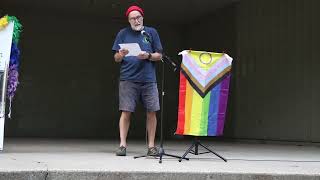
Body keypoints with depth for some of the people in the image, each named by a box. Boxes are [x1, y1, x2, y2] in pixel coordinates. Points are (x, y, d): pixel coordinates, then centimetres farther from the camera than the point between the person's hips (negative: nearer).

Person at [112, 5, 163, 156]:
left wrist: (148, 56, -10)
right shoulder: (123, 33, 10)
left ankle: (151, 146, 9)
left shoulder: (151, 32, 11)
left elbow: (159, 55, 9)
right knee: (126, 112, -4)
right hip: (128, 79, -1)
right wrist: (121, 55, -13)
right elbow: (116, 59, 9)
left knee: (151, 112, 0)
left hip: (148, 80, 1)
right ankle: (122, 145, 2)